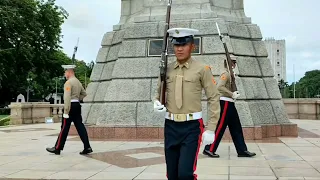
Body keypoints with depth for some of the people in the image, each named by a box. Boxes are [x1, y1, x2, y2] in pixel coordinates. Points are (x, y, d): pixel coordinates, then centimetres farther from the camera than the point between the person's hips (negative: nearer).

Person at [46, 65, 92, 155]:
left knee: (65, 128, 0)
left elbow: (67, 98, -20)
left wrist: (66, 112, -21)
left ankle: (57, 148, 10)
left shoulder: (68, 82, -12)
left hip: (71, 106, -8)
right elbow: (84, 94, 26)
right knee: (80, 126, 6)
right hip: (77, 106, 8)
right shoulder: (78, 82, 15)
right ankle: (87, 147, 2)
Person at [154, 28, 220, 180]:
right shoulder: (166, 70, 6)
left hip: (192, 127, -4)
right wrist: (157, 104, -5)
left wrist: (210, 129, -8)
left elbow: (214, 99, -4)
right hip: (171, 126, 4)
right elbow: (159, 93, 19)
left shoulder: (202, 69, -5)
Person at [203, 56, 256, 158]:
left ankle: (242, 150, 14)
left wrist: (234, 94, 10)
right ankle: (209, 149, 3)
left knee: (236, 128, 10)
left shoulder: (229, 74, 17)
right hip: (225, 103, -10)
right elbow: (219, 87, -26)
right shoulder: (225, 73, -13)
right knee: (220, 127, -5)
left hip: (229, 104, 10)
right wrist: (232, 94, -22)